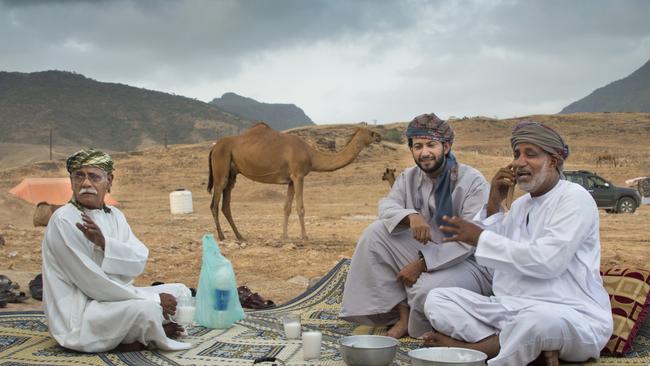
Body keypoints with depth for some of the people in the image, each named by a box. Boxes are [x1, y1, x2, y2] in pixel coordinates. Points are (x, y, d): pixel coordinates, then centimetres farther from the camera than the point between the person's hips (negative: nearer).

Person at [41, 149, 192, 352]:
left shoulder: (114, 215, 8)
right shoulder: (64, 221, -15)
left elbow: (139, 261, -4)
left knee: (179, 291, 9)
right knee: (146, 308, -31)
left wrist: (104, 242, -23)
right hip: (77, 315, -8)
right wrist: (152, 298, -17)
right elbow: (91, 282, -20)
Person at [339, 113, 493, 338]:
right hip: (425, 254, 6)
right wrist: (411, 216, -33)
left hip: (467, 261, -6)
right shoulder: (409, 177, 6)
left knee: (428, 288, -37)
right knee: (376, 233, -13)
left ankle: (412, 328, 1)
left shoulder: (473, 182, -15)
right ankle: (402, 313, -8)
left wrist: (422, 263, -23)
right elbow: (387, 205, -9)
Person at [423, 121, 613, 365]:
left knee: (536, 318, -43)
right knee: (437, 299, -6)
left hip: (570, 316, -8)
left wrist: (481, 238, -14)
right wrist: (494, 203, 3)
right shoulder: (521, 204, 19)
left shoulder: (574, 198, -5)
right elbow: (499, 258, 11)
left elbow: (547, 261, -19)